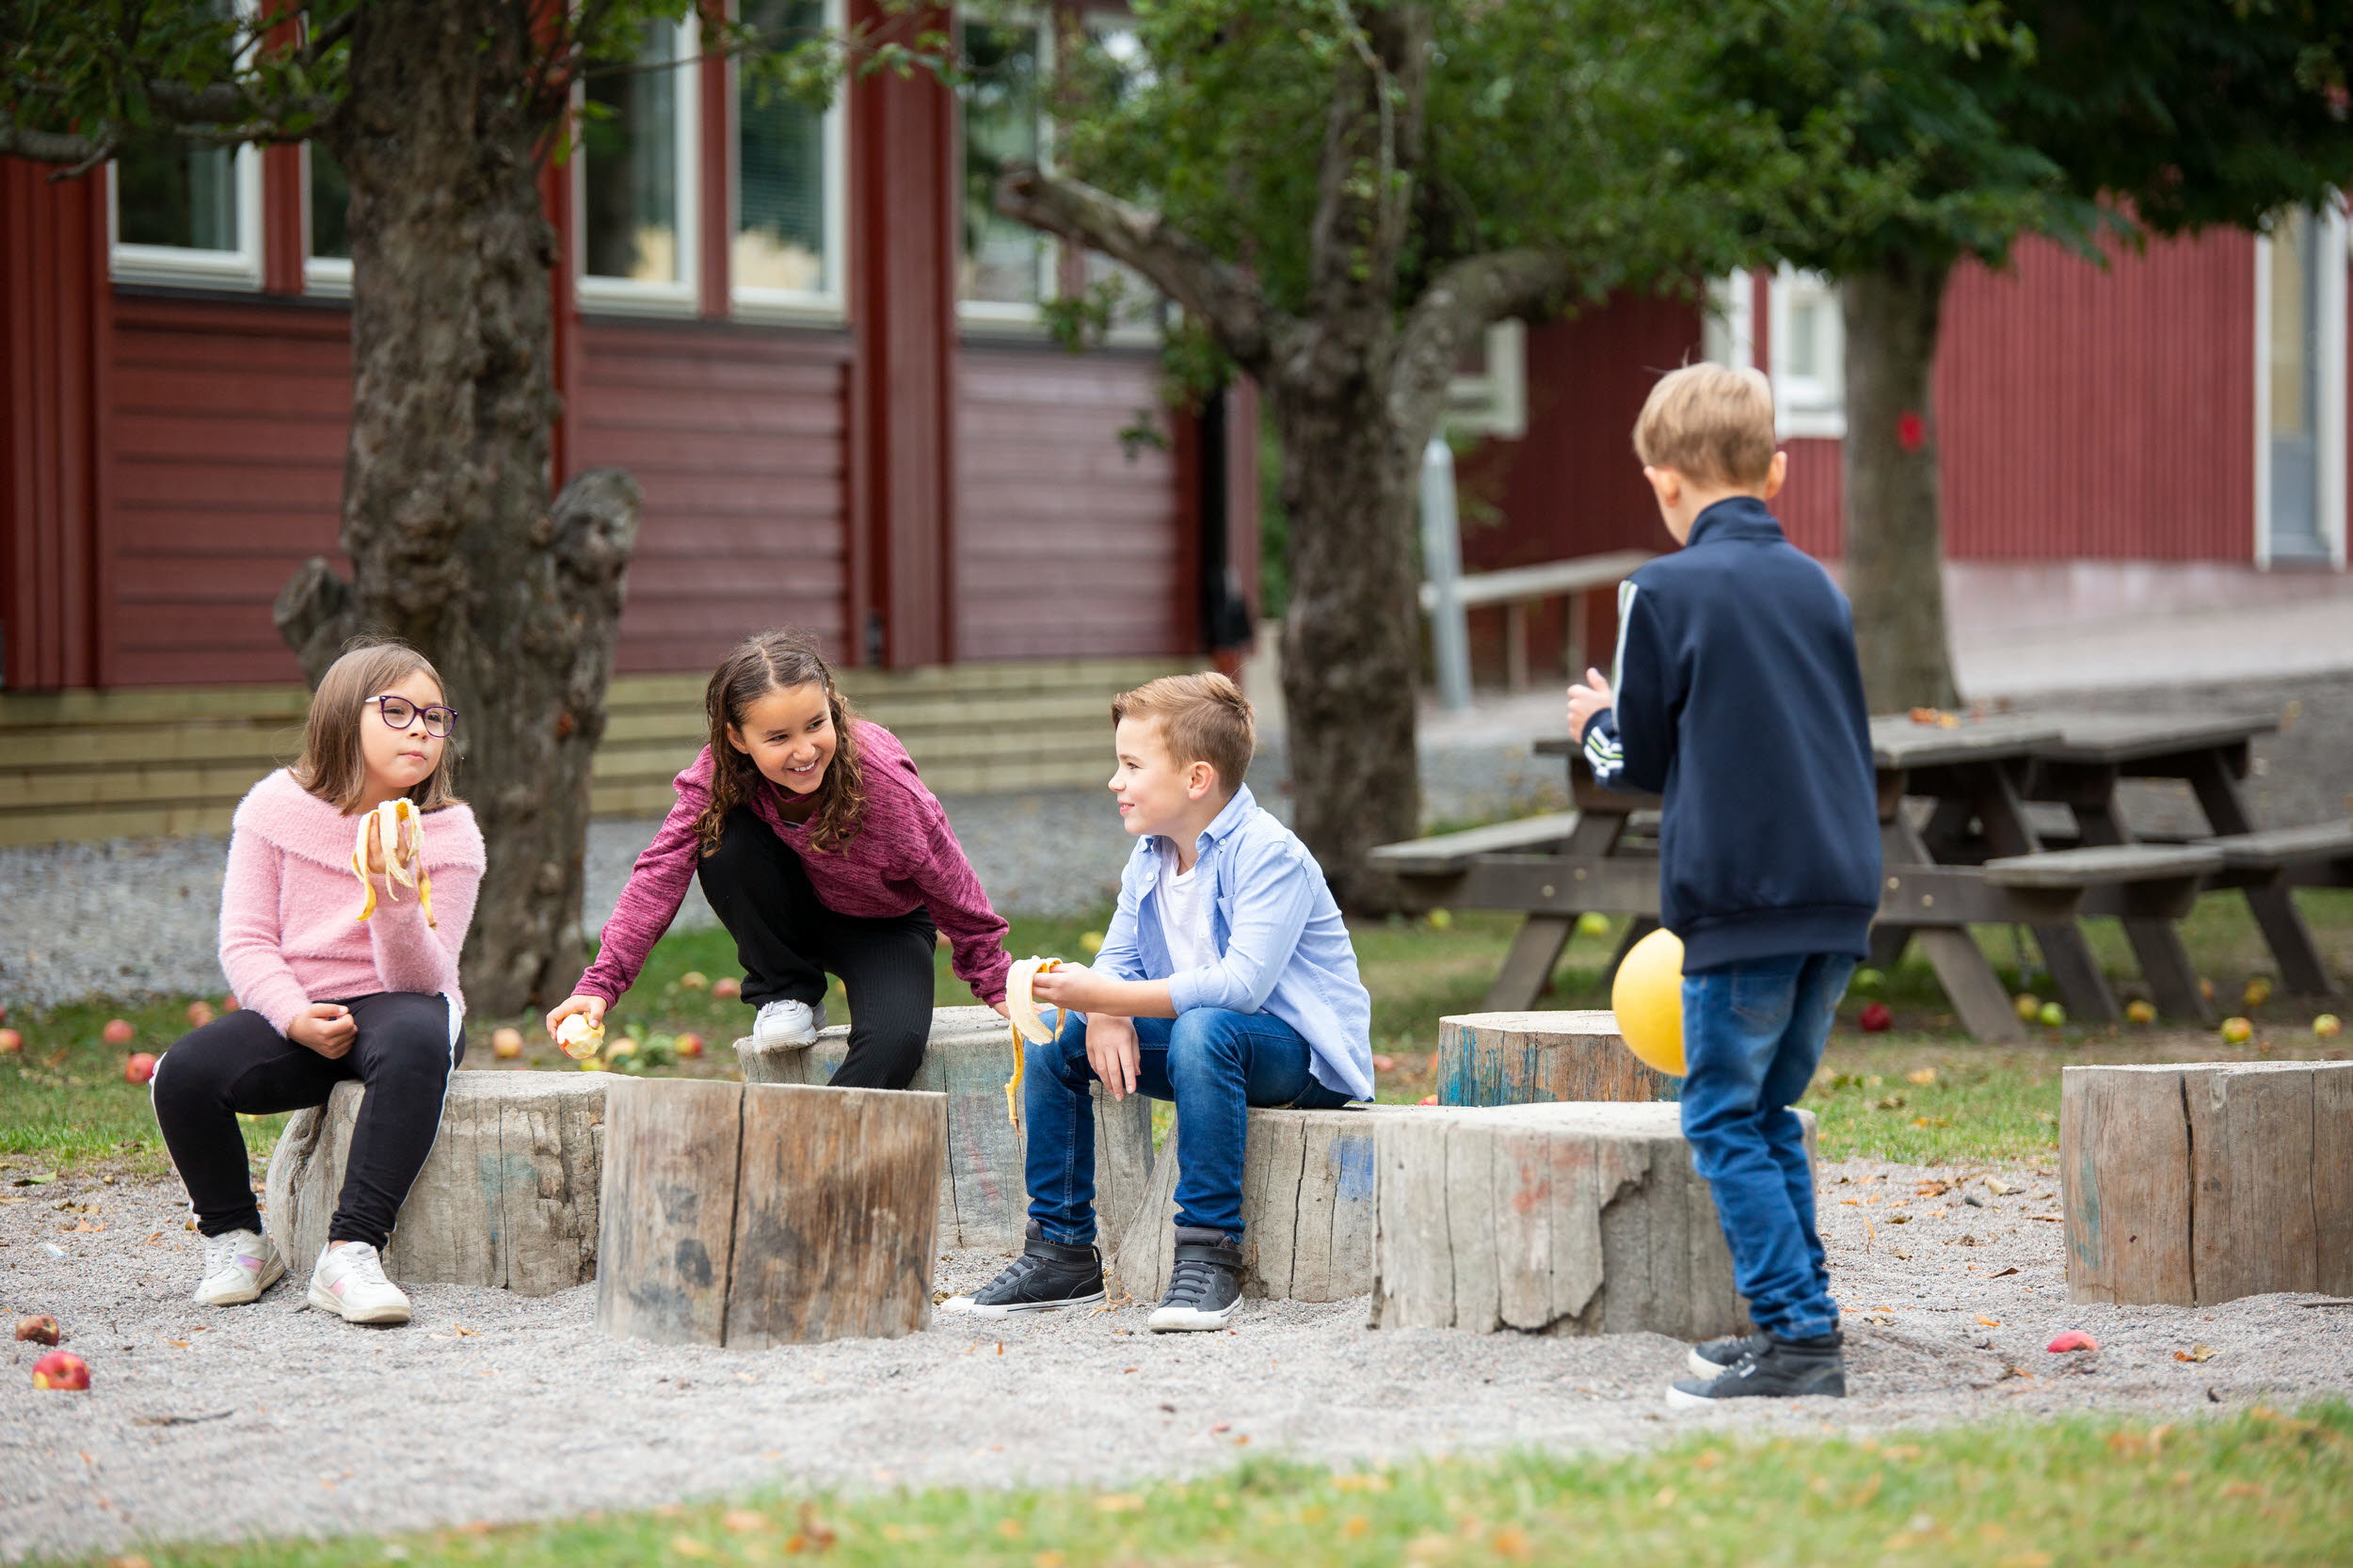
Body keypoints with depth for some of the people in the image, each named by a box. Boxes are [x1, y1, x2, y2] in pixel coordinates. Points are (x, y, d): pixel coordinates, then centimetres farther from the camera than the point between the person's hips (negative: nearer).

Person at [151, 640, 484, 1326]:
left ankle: (352, 1251, -40)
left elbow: (420, 979, -10)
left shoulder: (447, 834, -3)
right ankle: (236, 1240, -3)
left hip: (393, 1007, -1)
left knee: (415, 1039, -39)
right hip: (295, 1016, 1)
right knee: (184, 1072, -28)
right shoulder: (276, 808, 0)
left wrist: (397, 903, -31)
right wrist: (296, 1018, -19)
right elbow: (245, 941, -2)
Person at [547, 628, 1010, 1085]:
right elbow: (661, 871, -25)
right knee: (723, 844, -28)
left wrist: (998, 983, -7)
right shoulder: (718, 773, -25)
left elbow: (952, 887, -17)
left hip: (885, 926, -3)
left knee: (894, 1041, -33)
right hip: (797, 914, 3)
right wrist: (599, 984, -33)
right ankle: (786, 995, -8)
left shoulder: (885, 779, -31)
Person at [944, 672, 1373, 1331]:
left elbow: (1241, 982, -33)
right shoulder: (1149, 858, 7)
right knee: (1058, 1038, -2)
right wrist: (1104, 1016, -19)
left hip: (1306, 1054, -8)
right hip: (1202, 1040, 8)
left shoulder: (1268, 855, -21)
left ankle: (1209, 1253, -36)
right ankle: (1062, 1251, 1)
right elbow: (1118, 958, 7)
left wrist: (1105, 996, -35)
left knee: (1202, 1030, -38)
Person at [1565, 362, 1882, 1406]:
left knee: (1724, 1121, 0)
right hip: (1841, 889, 6)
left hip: (1740, 900, -6)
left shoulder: (1663, 592, -6)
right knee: (1771, 1113, 16)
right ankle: (1794, 1328, 16)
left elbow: (1641, 759, -1)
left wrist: (1596, 725, 20)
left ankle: (1799, 1336, -8)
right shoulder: (1817, 585, 12)